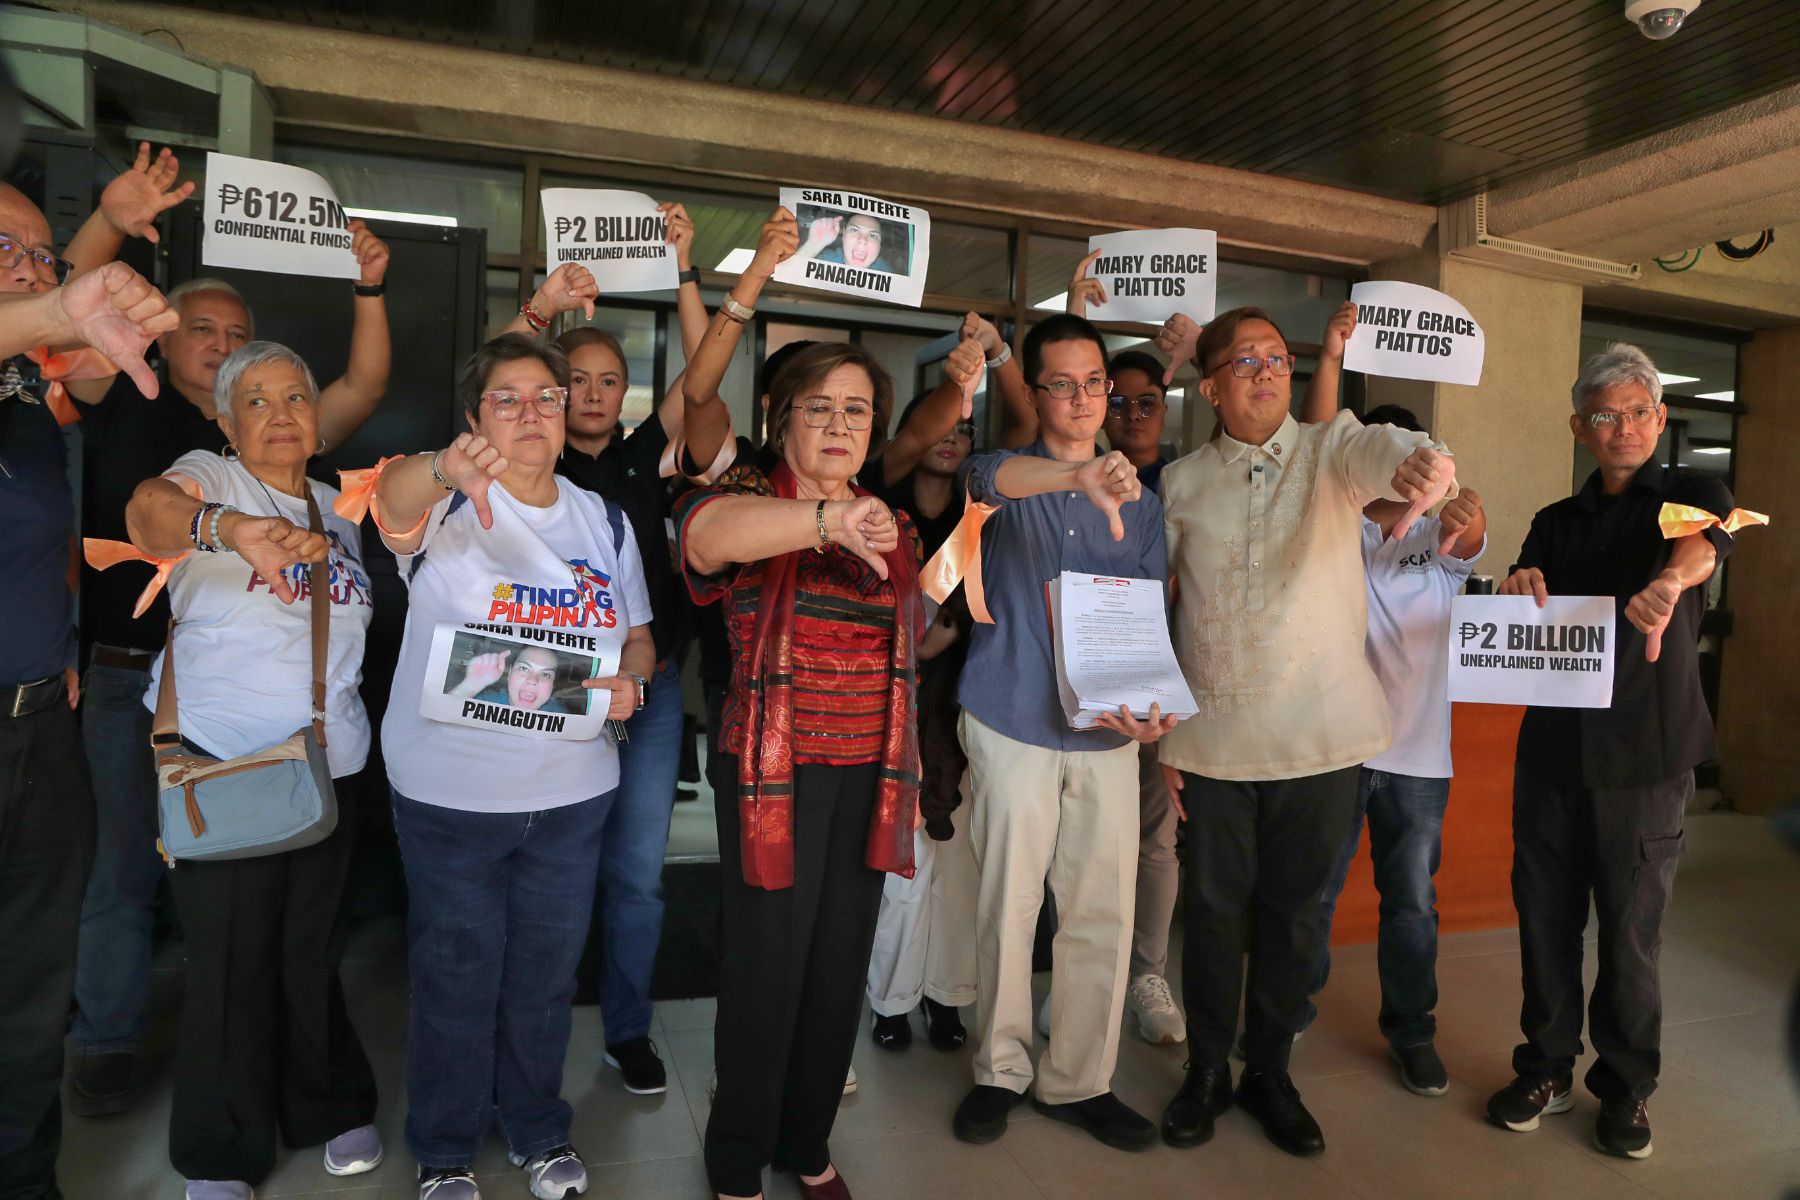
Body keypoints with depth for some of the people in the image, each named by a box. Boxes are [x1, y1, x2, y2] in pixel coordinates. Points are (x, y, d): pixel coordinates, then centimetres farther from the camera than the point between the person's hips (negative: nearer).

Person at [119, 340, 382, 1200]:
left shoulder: (336, 507, 11)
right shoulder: (208, 476, -6)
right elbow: (148, 510, -31)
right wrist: (228, 527, -49)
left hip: (330, 763, 4)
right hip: (222, 764, -4)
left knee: (311, 949, 16)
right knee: (229, 956, 5)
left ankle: (328, 1106, 35)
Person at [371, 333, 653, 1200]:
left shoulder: (605, 522, 5)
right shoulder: (449, 508, -8)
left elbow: (638, 635, 11)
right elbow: (393, 500, -32)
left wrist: (630, 680, -11)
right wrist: (442, 471, -55)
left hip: (572, 793, 4)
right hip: (449, 793, -3)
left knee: (546, 971, 19)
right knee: (456, 975, 12)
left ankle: (538, 1128, 43)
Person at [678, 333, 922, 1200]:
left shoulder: (892, 529, 11)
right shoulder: (750, 497, -5)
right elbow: (705, 530, -32)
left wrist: (912, 769, 16)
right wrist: (826, 518, -48)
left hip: (870, 776, 5)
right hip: (774, 773, -5)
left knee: (841, 966, 14)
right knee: (766, 970, 2)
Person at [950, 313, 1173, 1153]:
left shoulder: (1139, 500, 11)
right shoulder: (1011, 476, 2)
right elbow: (984, 477, -24)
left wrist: (1155, 704, -9)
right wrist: (1076, 474, -44)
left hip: (1107, 735, 3)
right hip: (1013, 725, -2)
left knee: (1104, 916, 7)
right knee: (1007, 909, 7)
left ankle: (1079, 1080, 26)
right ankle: (1000, 1070, 26)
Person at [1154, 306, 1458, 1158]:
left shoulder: (1333, 451, 0)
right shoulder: (1181, 484, 3)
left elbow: (1384, 450, -25)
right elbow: (1152, 611, 6)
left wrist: (1421, 462, -50)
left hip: (1319, 733, 0)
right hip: (1214, 736, 1)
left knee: (1293, 910, 12)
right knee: (1214, 907, 10)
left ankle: (1269, 1073, 32)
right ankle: (1206, 1070, 30)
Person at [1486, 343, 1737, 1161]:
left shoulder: (1690, 495, 2)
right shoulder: (1555, 524, 13)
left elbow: (1706, 538, -22)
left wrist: (1668, 581, -46)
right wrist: (1519, 593, -18)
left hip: (1645, 755, -3)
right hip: (1552, 748, 3)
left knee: (1631, 931, 4)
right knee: (1545, 918, 8)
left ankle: (1627, 1088, 24)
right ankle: (1547, 1070, 25)